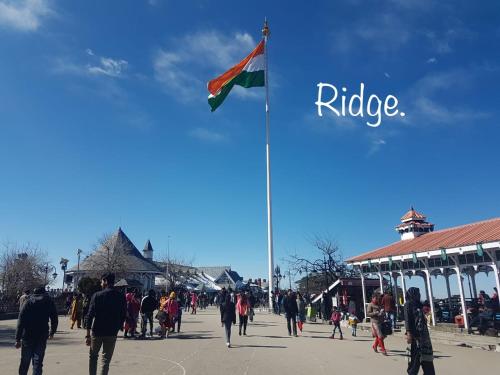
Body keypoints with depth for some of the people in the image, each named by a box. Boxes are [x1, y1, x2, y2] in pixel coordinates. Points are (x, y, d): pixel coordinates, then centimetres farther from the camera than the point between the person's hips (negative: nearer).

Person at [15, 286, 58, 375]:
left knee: (24, 361, 15)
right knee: (38, 362, 4)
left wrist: (18, 339, -5)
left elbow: (21, 321, -6)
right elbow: (54, 319, 5)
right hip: (42, 337, 0)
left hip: (27, 336, 0)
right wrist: (52, 332, 20)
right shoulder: (49, 301, 2)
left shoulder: (28, 301, -2)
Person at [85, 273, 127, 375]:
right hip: (112, 333, 1)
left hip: (97, 332, -1)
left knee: (93, 356, 19)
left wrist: (88, 334, -3)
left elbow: (90, 315, -7)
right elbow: (123, 316, 2)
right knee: (106, 359, 9)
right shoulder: (121, 297, 0)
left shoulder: (97, 295, -6)